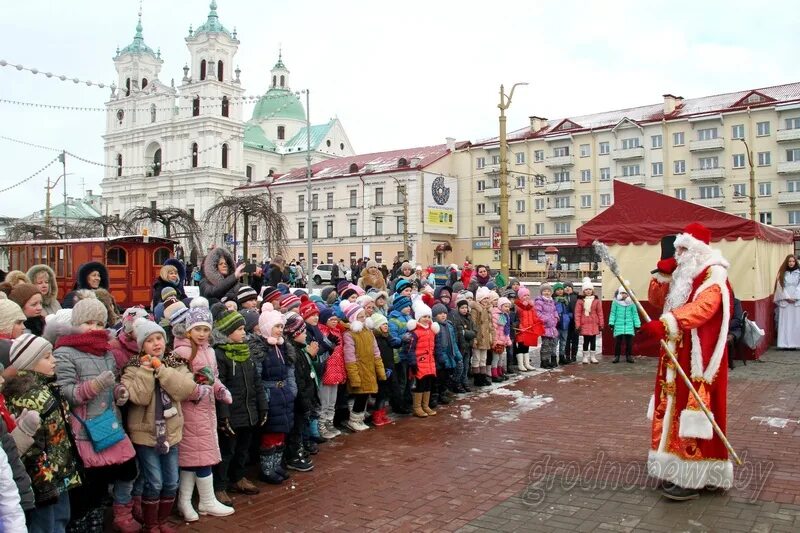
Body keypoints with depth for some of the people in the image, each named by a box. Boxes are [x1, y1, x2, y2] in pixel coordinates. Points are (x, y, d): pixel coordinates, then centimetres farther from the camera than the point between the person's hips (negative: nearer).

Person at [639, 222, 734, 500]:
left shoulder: (713, 276, -13)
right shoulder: (683, 275, 15)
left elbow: (702, 307, -31)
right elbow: (657, 300, 20)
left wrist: (665, 323, -45)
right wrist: (662, 274, 2)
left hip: (699, 357, -9)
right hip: (678, 356, 9)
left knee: (694, 411, -8)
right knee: (677, 408, 11)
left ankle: (693, 478, -3)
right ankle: (679, 468, 20)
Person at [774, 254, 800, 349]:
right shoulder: (782, 273, 8)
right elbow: (780, 287, 1)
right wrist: (787, 297, -9)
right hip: (784, 301, 0)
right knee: (784, 322, -3)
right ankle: (784, 344, -5)